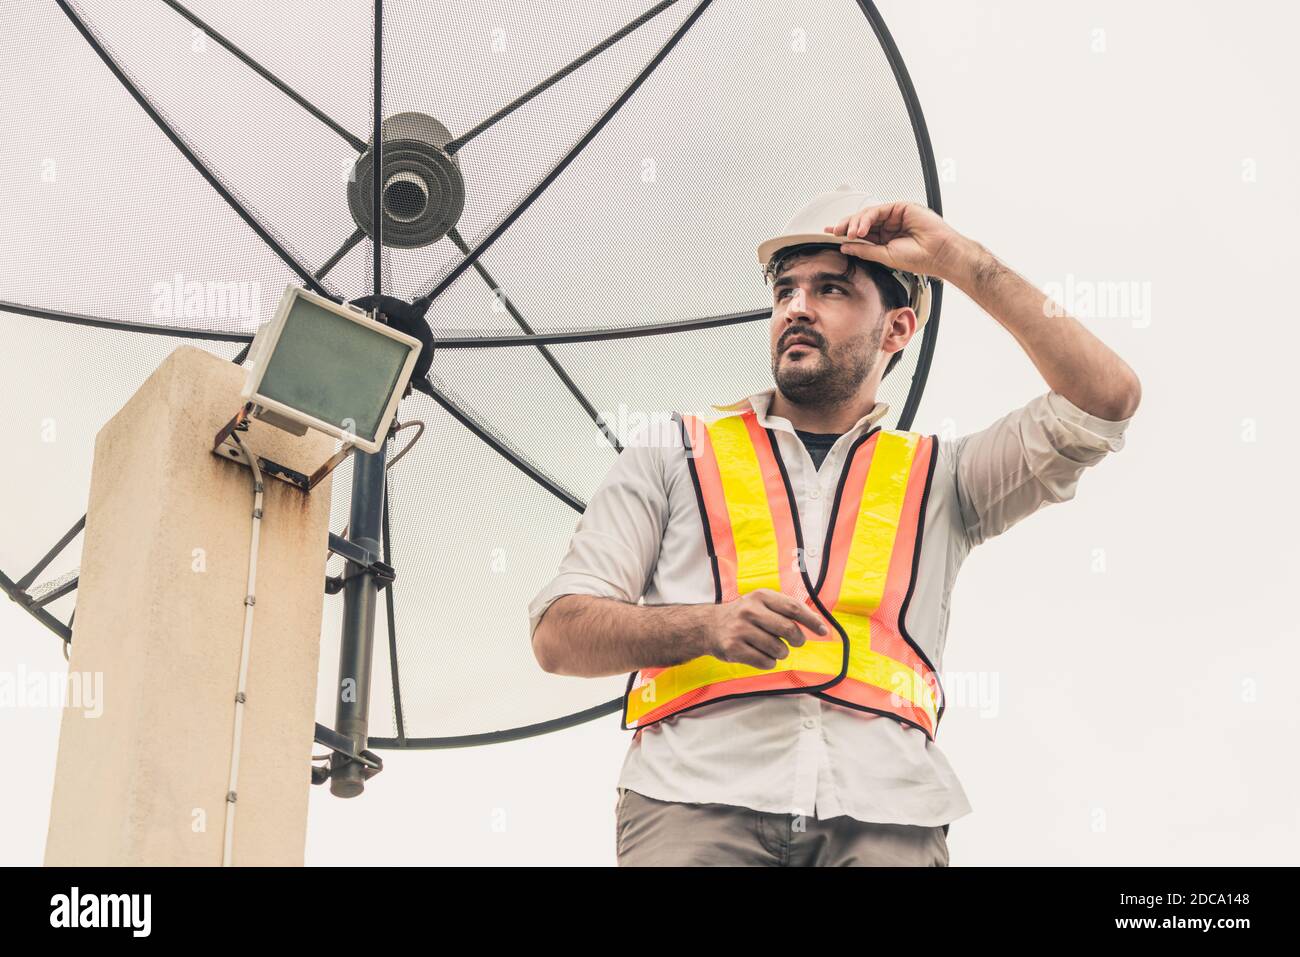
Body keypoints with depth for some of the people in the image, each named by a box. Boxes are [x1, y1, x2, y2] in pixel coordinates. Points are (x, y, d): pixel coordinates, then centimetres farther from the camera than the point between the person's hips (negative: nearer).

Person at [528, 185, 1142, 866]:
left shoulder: (937, 479, 22)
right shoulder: (675, 459, 20)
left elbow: (1107, 397, 11)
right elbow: (557, 633, 11)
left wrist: (959, 258, 11)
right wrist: (707, 626, -9)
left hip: (884, 813, 2)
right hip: (698, 798, -1)